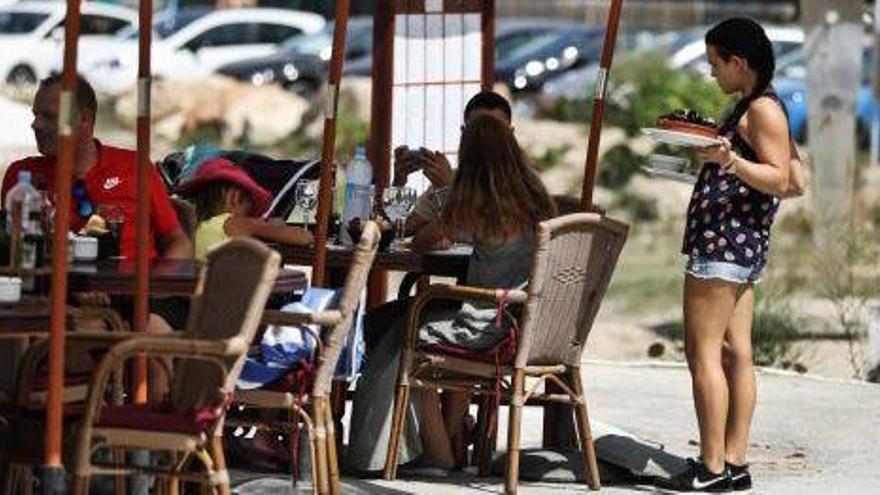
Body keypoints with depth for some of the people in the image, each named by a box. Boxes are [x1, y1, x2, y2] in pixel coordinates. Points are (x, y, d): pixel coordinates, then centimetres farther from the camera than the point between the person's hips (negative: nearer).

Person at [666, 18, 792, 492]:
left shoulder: (763, 109, -12)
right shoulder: (750, 107, 18)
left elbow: (778, 180, -19)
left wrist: (731, 161, -33)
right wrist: (709, 153, 32)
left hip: (724, 240, -11)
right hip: (740, 244, 11)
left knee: (703, 353, -11)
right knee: (735, 354, 8)